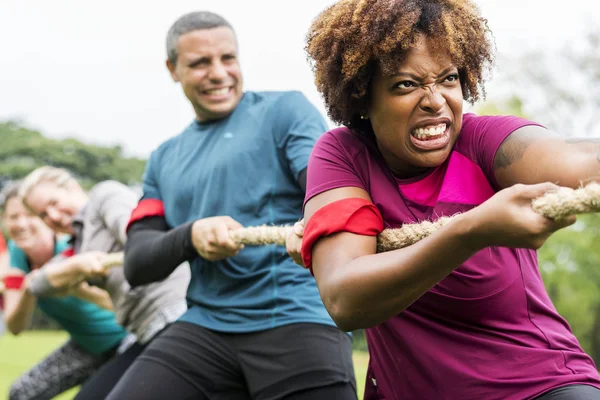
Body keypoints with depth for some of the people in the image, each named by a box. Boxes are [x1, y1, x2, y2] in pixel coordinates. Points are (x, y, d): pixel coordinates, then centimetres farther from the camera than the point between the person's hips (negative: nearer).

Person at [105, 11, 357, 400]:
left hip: (298, 320, -4)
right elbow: (137, 263, 10)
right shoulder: (165, 159, 18)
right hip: (205, 326, 4)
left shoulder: (285, 109, 5)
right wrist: (191, 236, -12)